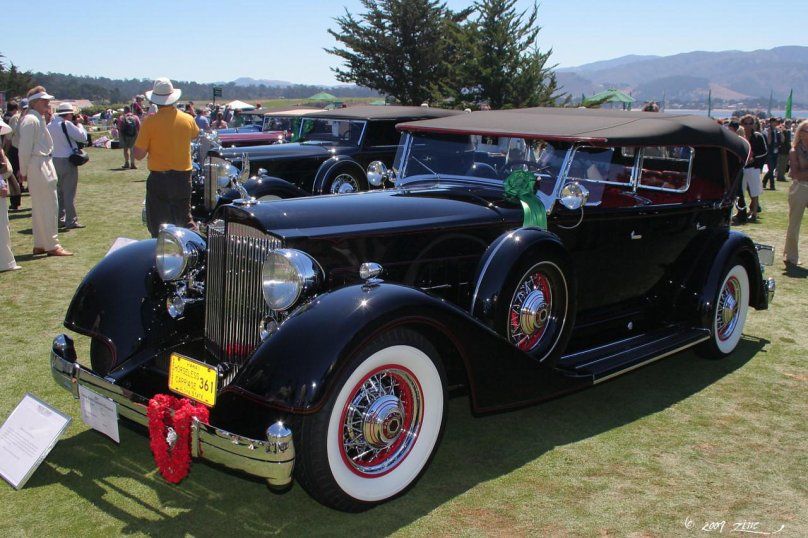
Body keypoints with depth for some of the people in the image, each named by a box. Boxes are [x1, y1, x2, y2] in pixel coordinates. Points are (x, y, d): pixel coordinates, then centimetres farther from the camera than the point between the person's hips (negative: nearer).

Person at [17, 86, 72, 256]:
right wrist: (24, 171, -13)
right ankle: (52, 245, -3)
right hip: (37, 166, -10)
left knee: (40, 207, 13)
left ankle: (40, 245, 20)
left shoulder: (40, 119, 15)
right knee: (48, 206, -7)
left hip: (45, 164, 10)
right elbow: (25, 147, -14)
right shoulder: (30, 120, -14)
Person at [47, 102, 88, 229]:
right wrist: (78, 124, 1)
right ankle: (71, 221, -1)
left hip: (54, 161, 8)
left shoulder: (50, 125, 9)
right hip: (67, 161, -8)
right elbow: (83, 137, -13)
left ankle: (59, 219, 18)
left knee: (58, 192, 14)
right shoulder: (67, 124, -14)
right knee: (69, 192, -3)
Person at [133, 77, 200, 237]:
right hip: (183, 177, 4)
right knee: (185, 221, 16)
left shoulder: (149, 122, -13)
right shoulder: (188, 119, -2)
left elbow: (139, 155, -10)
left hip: (158, 178, -3)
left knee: (158, 227, 5)